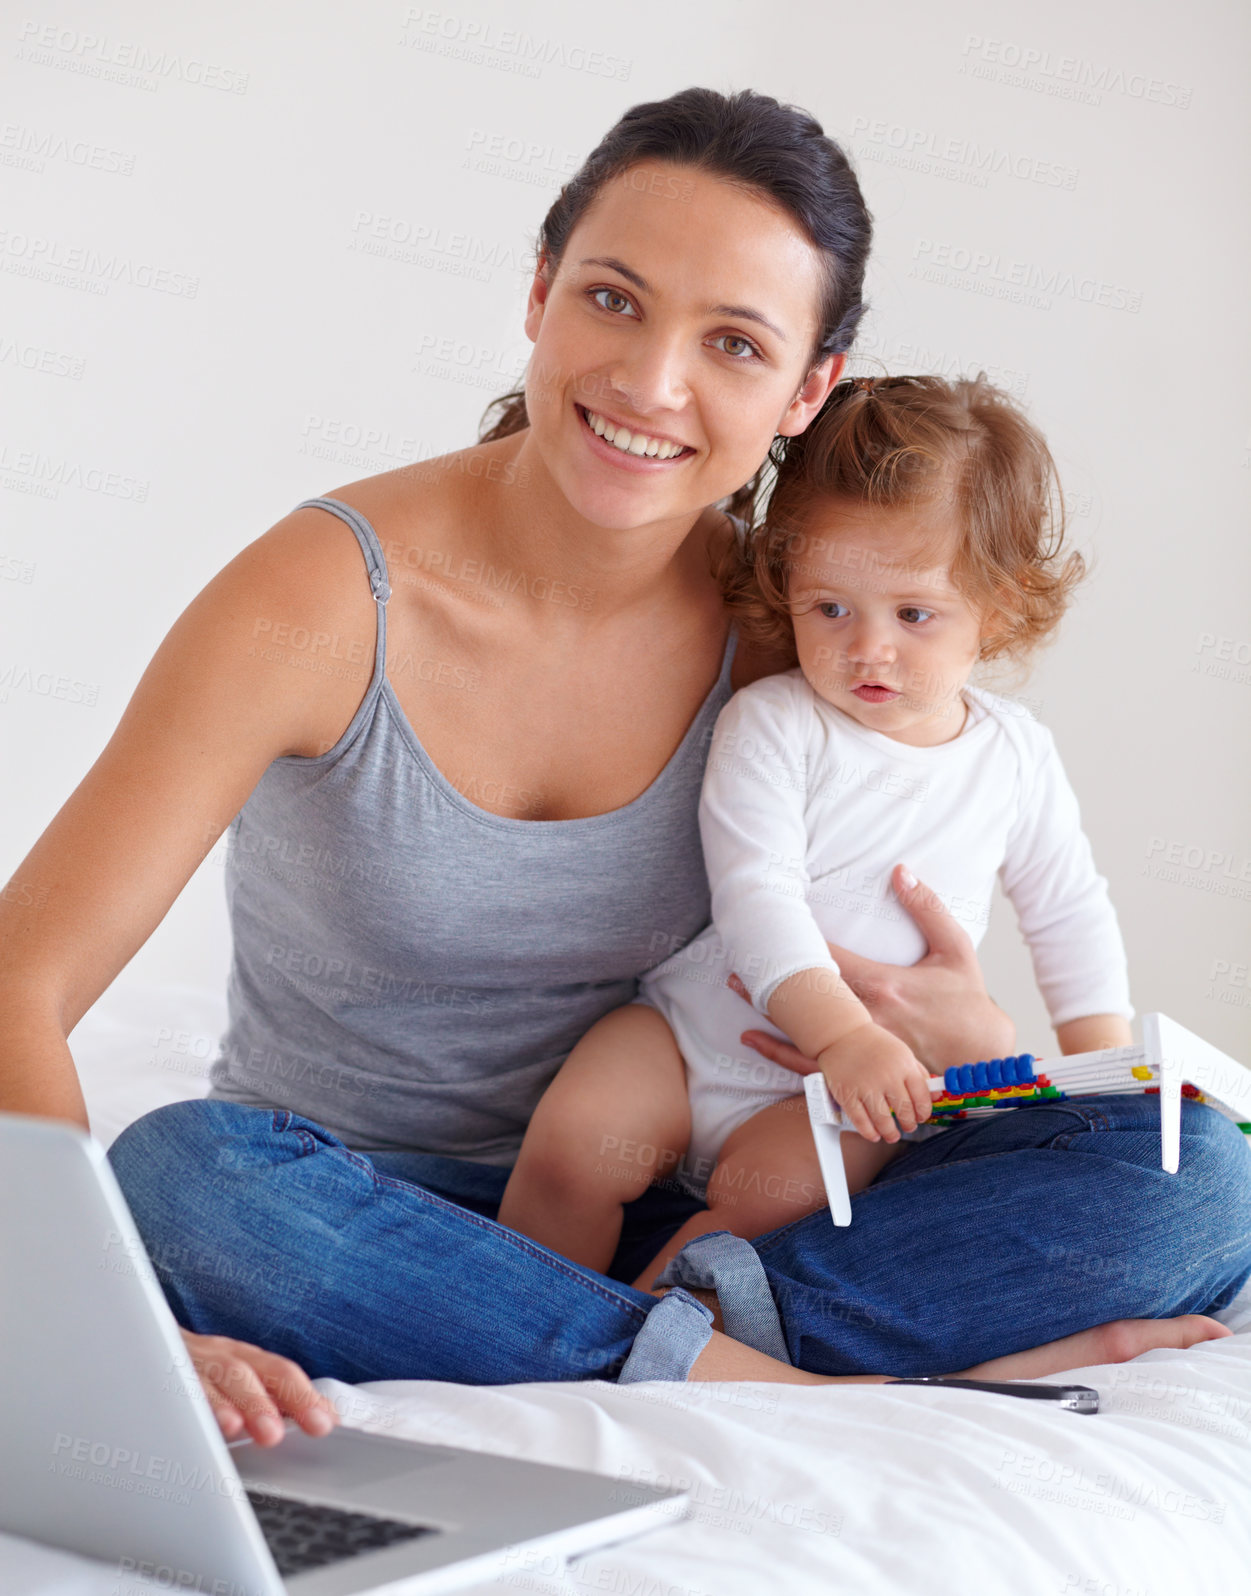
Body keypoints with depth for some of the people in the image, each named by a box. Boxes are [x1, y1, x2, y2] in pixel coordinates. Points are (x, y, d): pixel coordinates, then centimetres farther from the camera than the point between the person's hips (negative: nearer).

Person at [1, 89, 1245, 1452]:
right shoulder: (325, 595, -16)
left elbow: (858, 974, 9)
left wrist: (979, 1048, -15)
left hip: (641, 1221, 2)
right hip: (345, 1216, -1)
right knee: (174, 1173, -38)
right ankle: (798, 1380, -27)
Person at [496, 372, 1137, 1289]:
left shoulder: (1016, 756, 2)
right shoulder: (771, 725, -10)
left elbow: (1070, 912, 14)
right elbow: (755, 898, -20)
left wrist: (1103, 1058, 2)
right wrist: (844, 1032, -33)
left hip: (860, 1087, 1)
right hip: (698, 1031, -1)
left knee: (775, 1190, -29)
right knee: (572, 1139, -23)